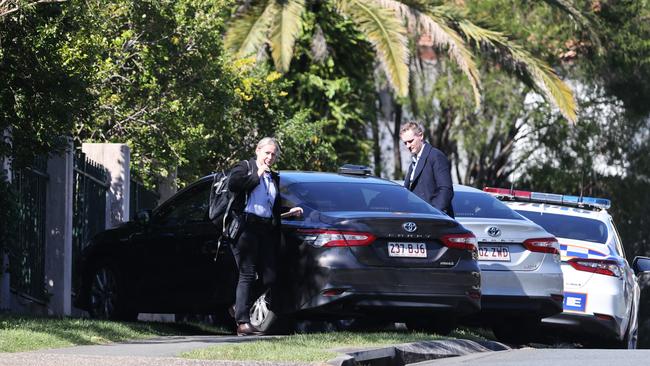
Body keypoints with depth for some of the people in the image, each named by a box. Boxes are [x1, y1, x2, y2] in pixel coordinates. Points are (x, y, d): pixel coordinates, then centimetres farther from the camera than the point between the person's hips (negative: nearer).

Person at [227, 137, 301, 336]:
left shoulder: (273, 178, 25)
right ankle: (243, 322, -11)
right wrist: (257, 176, -8)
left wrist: (290, 212, 16)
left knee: (269, 276, 0)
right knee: (247, 275, -9)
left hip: (266, 230, 7)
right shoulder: (245, 167, 7)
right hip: (246, 228, -7)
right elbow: (233, 184, -15)